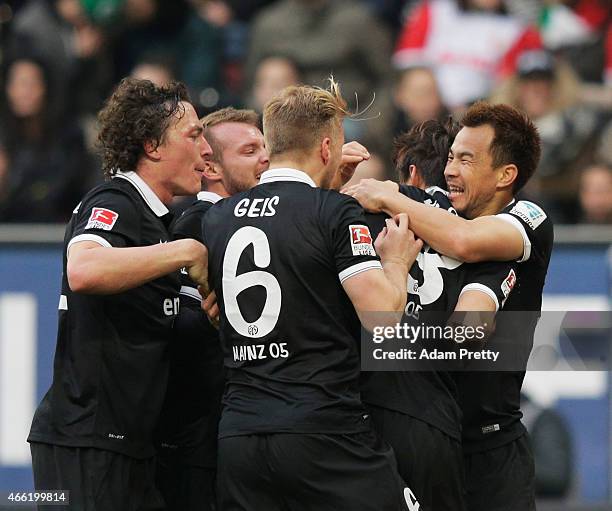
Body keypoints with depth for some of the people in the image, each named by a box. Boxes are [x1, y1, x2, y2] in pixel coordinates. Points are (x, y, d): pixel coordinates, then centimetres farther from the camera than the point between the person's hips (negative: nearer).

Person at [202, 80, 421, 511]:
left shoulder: (217, 217, 11)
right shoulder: (337, 213, -7)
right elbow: (382, 317, -12)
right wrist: (397, 263, 7)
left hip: (238, 437, 6)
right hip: (326, 437, -6)